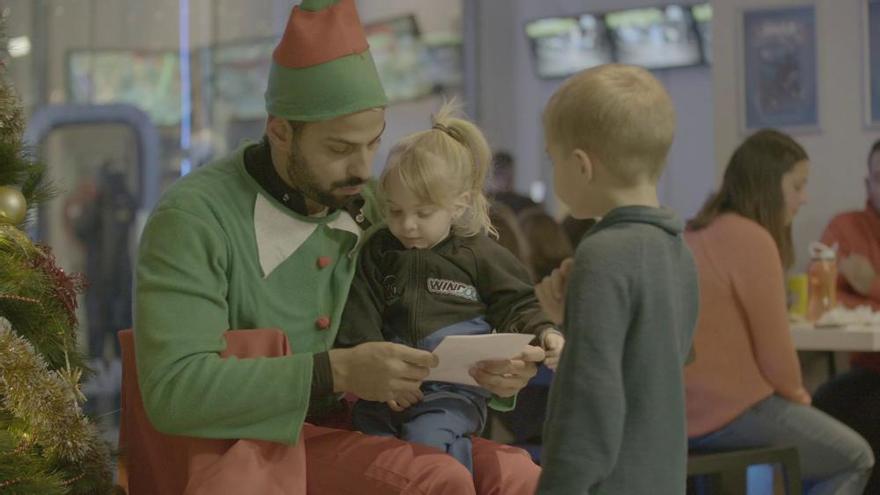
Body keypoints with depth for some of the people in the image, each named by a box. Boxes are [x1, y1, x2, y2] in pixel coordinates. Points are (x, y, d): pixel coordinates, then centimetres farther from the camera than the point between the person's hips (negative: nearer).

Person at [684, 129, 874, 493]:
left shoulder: (695, 235, 13)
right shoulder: (752, 238, -16)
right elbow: (774, 348, -15)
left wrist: (790, 394, 16)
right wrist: (796, 394, 5)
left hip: (685, 411, 9)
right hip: (730, 411, -9)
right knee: (854, 458, 10)